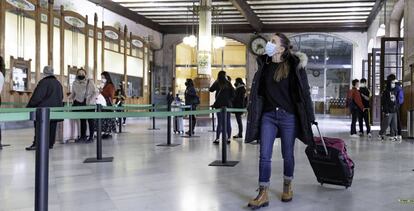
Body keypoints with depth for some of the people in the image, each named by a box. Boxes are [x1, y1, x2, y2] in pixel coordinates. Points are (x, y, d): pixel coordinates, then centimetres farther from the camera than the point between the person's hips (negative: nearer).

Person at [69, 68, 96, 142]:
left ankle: (91, 137, 4)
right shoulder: (75, 83, 7)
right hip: (79, 104, 3)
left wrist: (90, 100, -17)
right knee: (82, 120, 8)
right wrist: (68, 98, -1)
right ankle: (83, 136, 16)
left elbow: (94, 93, -3)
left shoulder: (90, 82, -3)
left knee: (90, 120, -2)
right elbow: (73, 94, 16)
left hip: (89, 105, -3)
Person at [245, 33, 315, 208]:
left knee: (287, 154, 10)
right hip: (268, 115, 3)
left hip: (288, 116, -3)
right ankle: (263, 194, 4)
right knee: (264, 155, -2)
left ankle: (287, 187, 31)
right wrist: (253, 112, 12)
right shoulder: (264, 65, 6)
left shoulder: (294, 66, -6)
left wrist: (309, 117, -5)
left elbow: (303, 91, -5)